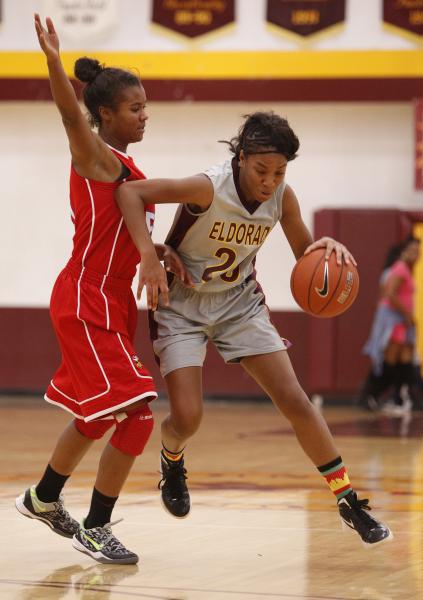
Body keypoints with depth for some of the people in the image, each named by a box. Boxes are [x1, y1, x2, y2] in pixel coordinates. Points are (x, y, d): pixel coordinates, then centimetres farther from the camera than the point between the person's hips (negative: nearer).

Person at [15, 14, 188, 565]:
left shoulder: (123, 166, 13)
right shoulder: (95, 159, -13)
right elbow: (71, 115, -34)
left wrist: (162, 252, 0)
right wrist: (54, 61, -52)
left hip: (113, 302, 10)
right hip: (87, 302, -10)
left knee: (98, 414, 22)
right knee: (137, 412, -13)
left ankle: (44, 499, 41)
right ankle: (95, 530, -3)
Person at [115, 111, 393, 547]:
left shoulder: (282, 197, -13)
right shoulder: (208, 188, -29)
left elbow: (304, 253, 1)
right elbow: (129, 191, -31)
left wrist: (330, 247, -23)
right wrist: (148, 256, -42)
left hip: (239, 303, 4)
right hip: (182, 305, -4)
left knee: (295, 401, -5)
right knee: (187, 417, -13)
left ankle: (349, 502, 2)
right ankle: (172, 461, 26)